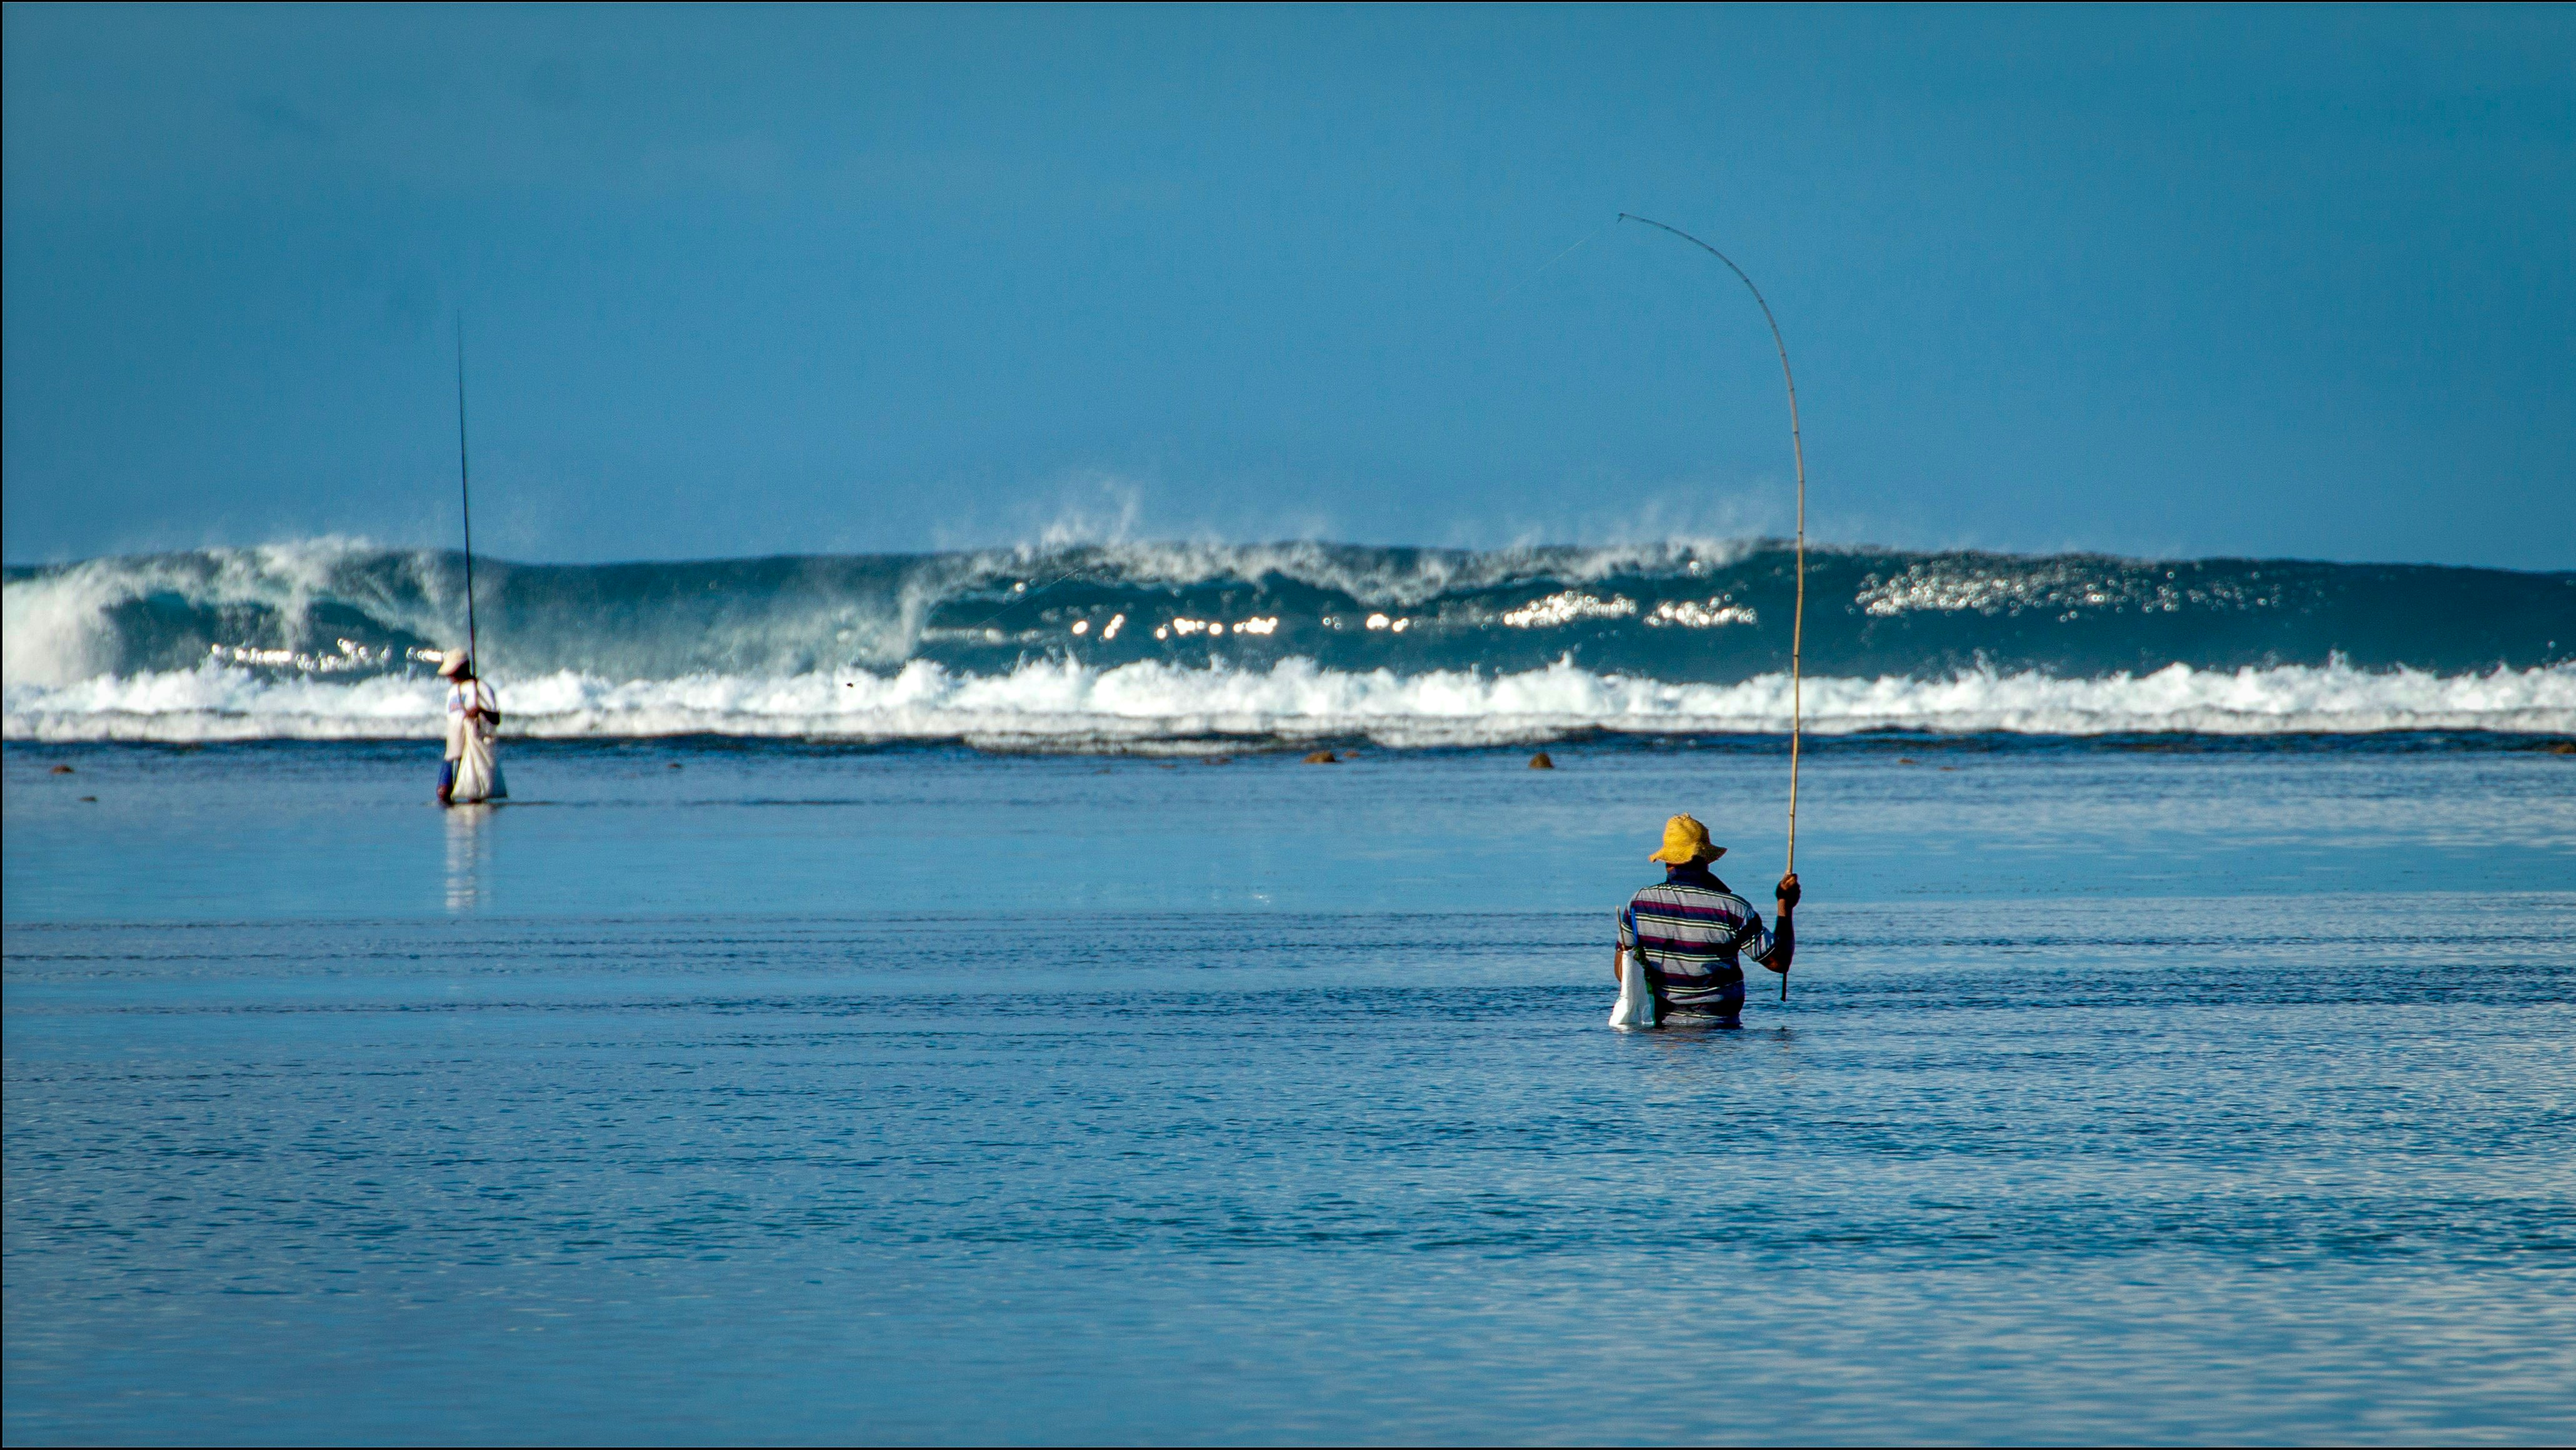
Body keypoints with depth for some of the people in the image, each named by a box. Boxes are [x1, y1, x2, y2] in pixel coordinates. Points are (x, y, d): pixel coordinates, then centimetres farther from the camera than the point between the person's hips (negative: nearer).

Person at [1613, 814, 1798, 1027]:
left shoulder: (1638, 903, 1)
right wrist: (1786, 906, 14)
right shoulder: (1734, 909, -7)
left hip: (1657, 1027, 2)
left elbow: (1621, 971, 9)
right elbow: (1780, 961, 1)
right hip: (1716, 1026, -2)